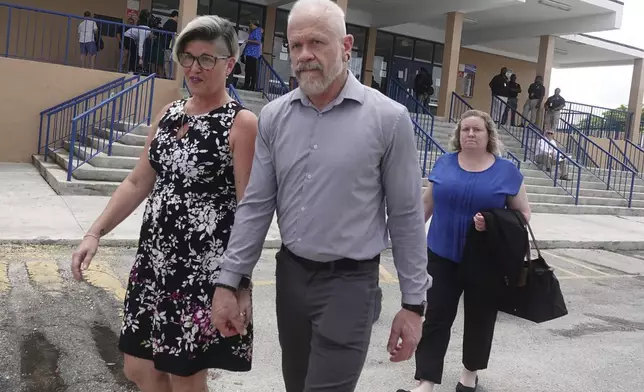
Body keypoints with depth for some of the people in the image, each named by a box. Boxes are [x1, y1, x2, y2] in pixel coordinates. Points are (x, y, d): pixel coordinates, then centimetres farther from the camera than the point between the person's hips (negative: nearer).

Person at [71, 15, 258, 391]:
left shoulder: (242, 123, -12)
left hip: (206, 268, -7)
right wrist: (96, 232, 6)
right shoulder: (169, 114, 9)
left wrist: (240, 282, -15)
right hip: (155, 258, 7)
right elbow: (138, 183, 13)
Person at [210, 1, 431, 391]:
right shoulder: (274, 117, 0)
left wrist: (413, 302, -5)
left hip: (350, 282, -4)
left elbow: (406, 216, -7)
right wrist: (228, 282, 1)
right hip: (290, 274, 4)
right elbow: (256, 206, 3)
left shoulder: (388, 119, -11)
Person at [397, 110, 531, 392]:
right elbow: (428, 202, 10)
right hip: (443, 255, 1)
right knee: (436, 316, 1)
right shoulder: (444, 164, 1)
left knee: (479, 317, 13)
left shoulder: (507, 171, -4)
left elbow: (523, 213, 0)